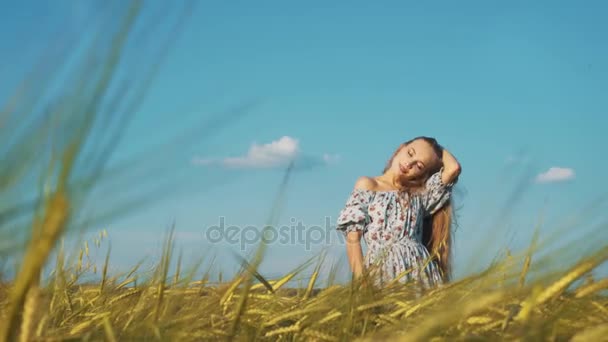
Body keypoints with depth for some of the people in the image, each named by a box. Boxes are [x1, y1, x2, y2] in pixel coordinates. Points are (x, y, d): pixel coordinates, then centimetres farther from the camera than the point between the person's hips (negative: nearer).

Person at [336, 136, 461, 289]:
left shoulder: (419, 195, 17)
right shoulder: (368, 185, 10)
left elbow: (453, 168, 3)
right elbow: (352, 239, 1)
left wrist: (437, 148, 22)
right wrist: (361, 282, -10)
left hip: (420, 269, 3)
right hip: (382, 270, -3)